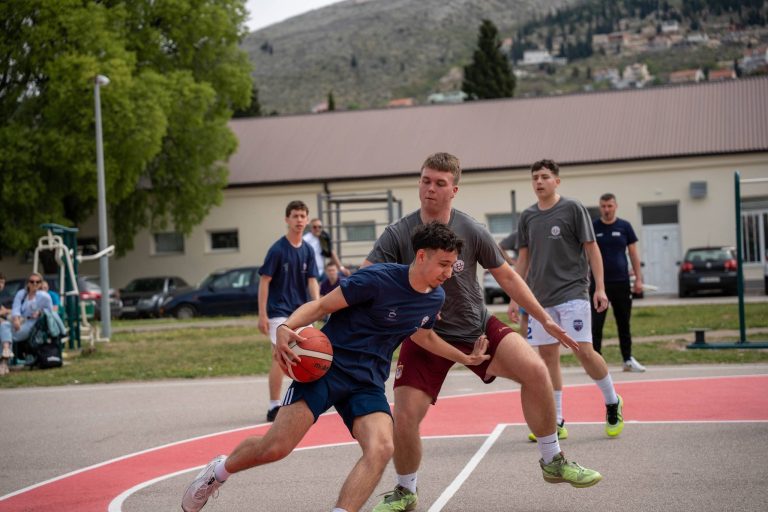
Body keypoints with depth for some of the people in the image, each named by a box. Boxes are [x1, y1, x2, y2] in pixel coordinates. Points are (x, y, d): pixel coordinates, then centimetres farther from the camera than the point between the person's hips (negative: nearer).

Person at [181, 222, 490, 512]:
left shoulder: (435, 298, 7)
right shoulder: (379, 279, -15)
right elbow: (322, 305, -11)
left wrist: (465, 358, 32)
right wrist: (286, 327, -28)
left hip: (368, 383, 5)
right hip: (328, 366, -5)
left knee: (381, 448, -25)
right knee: (276, 447, -13)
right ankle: (218, 471, 19)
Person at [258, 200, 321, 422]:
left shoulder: (308, 250, 6)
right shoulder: (277, 249, -10)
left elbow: (312, 280, 2)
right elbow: (264, 281, -10)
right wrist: (262, 315, -14)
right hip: (279, 311, -6)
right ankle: (274, 407, -7)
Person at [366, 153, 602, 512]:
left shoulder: (472, 232, -10)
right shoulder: (398, 234, -13)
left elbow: (506, 276, 3)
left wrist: (545, 320, 4)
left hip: (478, 327, 1)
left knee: (534, 370, -20)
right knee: (405, 416, -13)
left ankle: (553, 462, 1)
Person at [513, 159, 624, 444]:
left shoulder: (573, 208, -2)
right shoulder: (527, 217, 11)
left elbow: (591, 248, -2)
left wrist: (600, 287, -9)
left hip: (572, 292, -5)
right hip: (540, 297, 5)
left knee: (583, 351, -11)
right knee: (547, 356, 3)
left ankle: (612, 403, 13)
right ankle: (556, 423, 10)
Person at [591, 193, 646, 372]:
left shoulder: (624, 226, 4)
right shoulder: (592, 227, 1)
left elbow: (633, 254, 6)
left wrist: (638, 278, 0)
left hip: (621, 283, 1)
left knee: (624, 324, 8)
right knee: (596, 325, -2)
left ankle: (628, 359, 16)